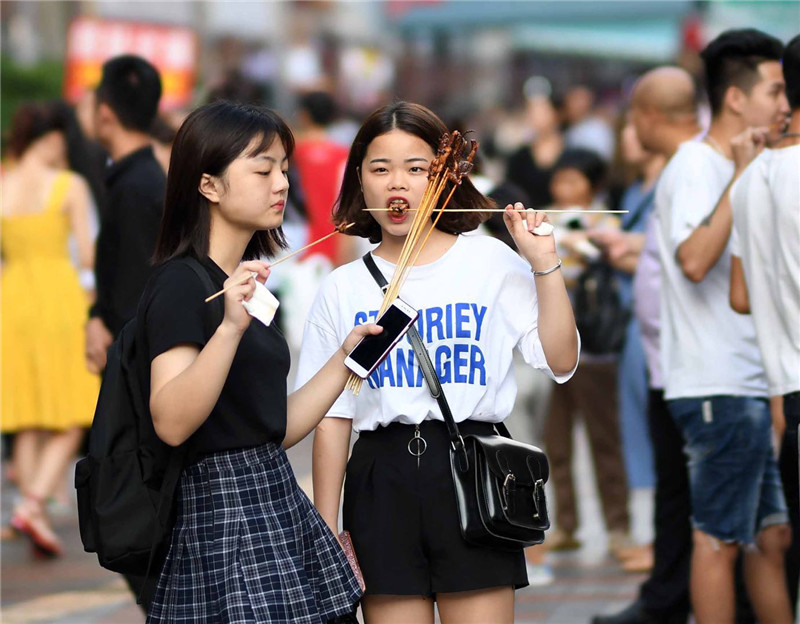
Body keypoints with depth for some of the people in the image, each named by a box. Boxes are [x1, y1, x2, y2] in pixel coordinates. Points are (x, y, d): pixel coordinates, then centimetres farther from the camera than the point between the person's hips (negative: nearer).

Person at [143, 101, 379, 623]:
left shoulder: (247, 281, 17)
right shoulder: (180, 285, -10)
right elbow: (171, 423, -24)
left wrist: (346, 357, 12)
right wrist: (230, 326, -33)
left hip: (277, 498, 9)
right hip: (222, 506, -9)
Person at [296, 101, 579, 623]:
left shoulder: (490, 261, 5)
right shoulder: (343, 290, 9)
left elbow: (560, 361, -1)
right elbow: (331, 417, 9)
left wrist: (545, 265, -8)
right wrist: (327, 532, 6)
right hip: (382, 478, 2)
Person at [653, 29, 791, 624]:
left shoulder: (735, 169, 17)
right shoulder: (696, 165, -12)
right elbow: (694, 259, -29)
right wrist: (743, 176, -25)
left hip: (753, 387, 10)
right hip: (718, 389, -9)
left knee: (771, 535, 12)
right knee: (719, 539, -3)